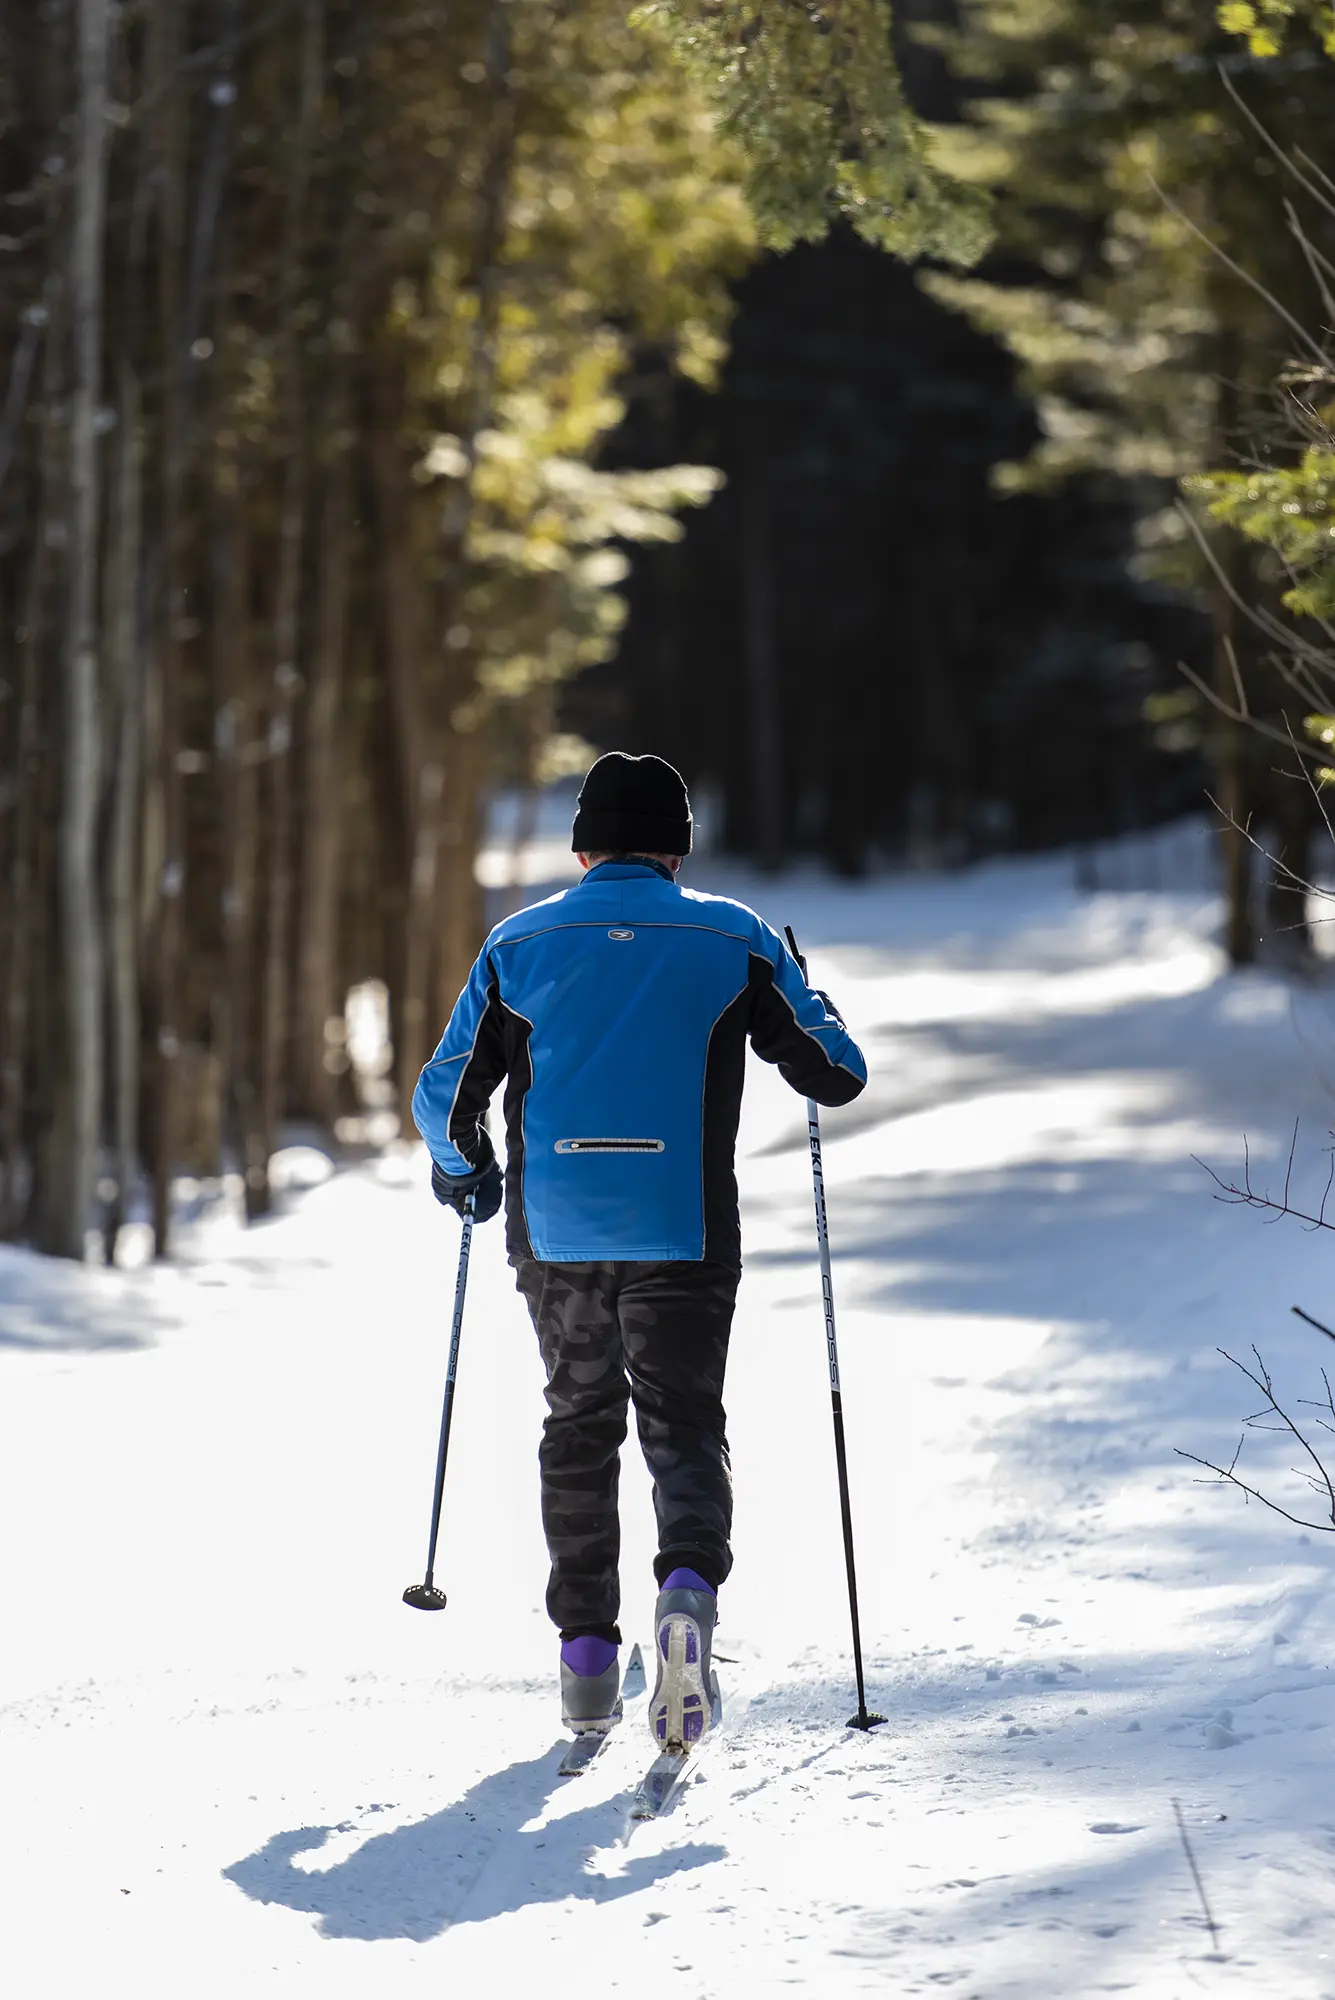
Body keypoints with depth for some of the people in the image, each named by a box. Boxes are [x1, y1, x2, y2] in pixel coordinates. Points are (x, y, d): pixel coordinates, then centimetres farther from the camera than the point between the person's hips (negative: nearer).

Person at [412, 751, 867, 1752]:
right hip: (683, 1236, -1)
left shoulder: (521, 943, 4)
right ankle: (690, 1581, -25)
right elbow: (837, 1072, 4)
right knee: (685, 1427, 6)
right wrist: (817, 1011, 27)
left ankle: (586, 1649, 17)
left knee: (580, 1426, 19)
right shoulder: (734, 938, 1)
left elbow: (445, 1097, 6)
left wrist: (463, 1169, 28)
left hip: (556, 1236, 2)